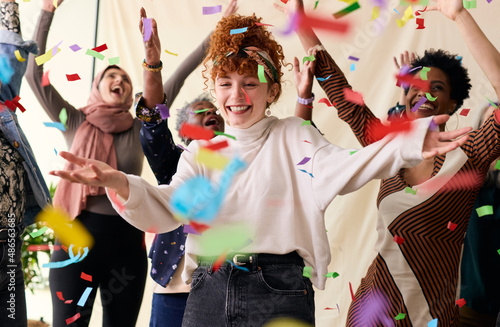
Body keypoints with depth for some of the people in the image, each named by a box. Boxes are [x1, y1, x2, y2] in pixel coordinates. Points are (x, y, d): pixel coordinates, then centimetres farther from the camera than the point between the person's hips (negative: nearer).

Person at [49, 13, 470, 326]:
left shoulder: (291, 135, 5)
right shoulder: (201, 151, 14)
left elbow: (338, 169, -13)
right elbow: (166, 210, 1)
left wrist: (408, 145, -31)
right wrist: (118, 182, -19)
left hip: (278, 290, -3)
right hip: (210, 288, 3)